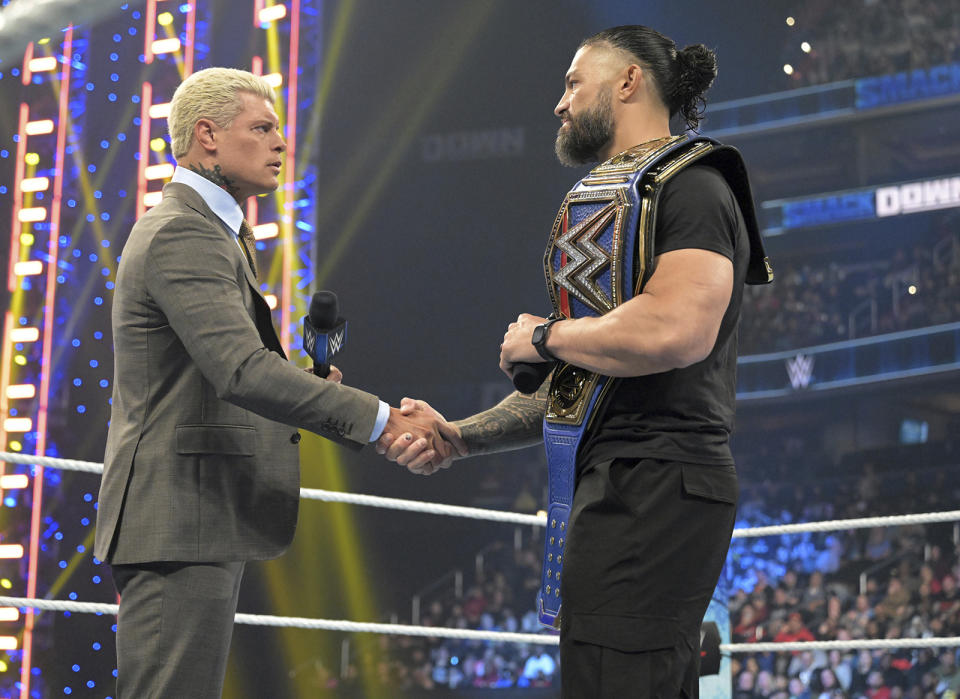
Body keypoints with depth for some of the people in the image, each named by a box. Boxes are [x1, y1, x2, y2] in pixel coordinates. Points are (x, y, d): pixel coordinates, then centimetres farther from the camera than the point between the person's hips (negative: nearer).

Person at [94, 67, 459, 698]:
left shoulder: (205, 230, 22)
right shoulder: (183, 234, -13)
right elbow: (242, 369, -26)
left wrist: (298, 385, 6)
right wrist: (382, 419, -25)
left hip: (204, 523, 11)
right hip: (179, 523, -11)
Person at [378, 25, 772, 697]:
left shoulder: (691, 187, -6)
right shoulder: (615, 201, 25)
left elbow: (678, 330, -25)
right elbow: (574, 389, 26)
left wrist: (545, 336, -9)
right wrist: (455, 436, 14)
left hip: (655, 483, -10)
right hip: (616, 485, 10)